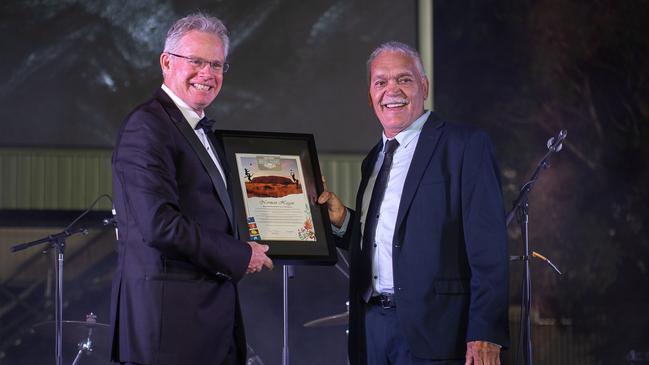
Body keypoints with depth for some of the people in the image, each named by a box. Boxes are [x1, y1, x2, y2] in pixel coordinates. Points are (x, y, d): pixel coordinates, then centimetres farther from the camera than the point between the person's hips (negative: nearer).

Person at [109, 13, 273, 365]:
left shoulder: (200, 129, 18)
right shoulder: (147, 126, -12)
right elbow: (159, 223, -21)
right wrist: (240, 256, -14)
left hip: (212, 315, 9)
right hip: (170, 317, -9)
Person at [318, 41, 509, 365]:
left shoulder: (466, 145, -5)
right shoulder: (374, 160, 17)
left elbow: (488, 246, -12)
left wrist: (486, 335, -19)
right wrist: (341, 221, 1)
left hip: (433, 331, -6)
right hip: (372, 325, 6)